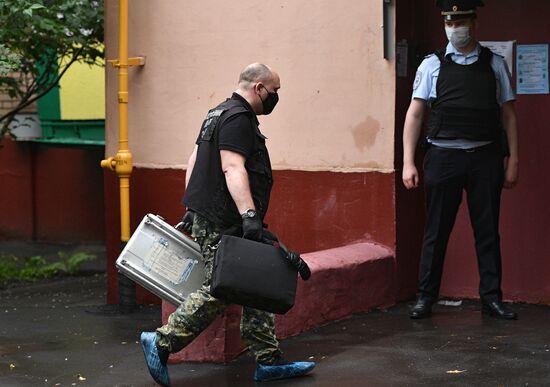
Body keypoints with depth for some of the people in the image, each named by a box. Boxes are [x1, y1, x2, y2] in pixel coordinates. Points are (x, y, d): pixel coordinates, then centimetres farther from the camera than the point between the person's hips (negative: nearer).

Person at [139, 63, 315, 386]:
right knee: (217, 291, -6)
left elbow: (194, 162, 23)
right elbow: (232, 168, -25)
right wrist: (249, 214, -33)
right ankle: (162, 343, 1)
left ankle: (269, 360, 14)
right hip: (222, 226, -11)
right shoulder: (237, 118, -13)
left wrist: (192, 208, 25)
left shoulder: (220, 114, 20)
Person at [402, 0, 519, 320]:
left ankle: (492, 298, 16)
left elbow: (508, 115, 9)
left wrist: (513, 159, 3)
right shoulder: (432, 65, 4)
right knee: (436, 232, 4)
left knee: (488, 231, 7)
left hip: (486, 158, 1)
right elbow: (415, 114, 2)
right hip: (444, 158, -1)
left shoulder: (495, 65, 7)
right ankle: (426, 298, 14)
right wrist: (408, 162, -4)